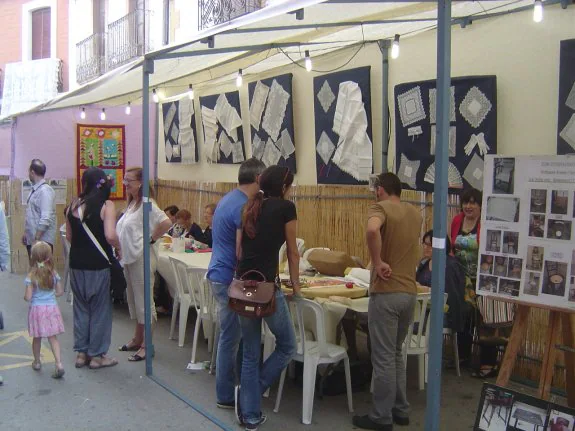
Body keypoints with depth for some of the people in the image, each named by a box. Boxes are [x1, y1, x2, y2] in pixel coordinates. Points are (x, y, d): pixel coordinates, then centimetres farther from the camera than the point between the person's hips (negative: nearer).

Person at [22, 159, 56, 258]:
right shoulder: (35, 190, 11)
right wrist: (26, 234, 19)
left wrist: (36, 239, -21)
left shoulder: (45, 191, -16)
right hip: (32, 240, 8)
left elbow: (45, 219, -22)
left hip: (42, 241, -8)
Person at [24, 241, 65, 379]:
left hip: (37, 309, -2)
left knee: (37, 338, 16)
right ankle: (59, 363, -10)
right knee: (53, 338, 4)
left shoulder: (31, 276, -13)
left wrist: (25, 296, 8)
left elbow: (28, 297, -14)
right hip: (52, 308, 2)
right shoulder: (54, 274, -5)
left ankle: (37, 362, 32)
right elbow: (60, 292, 3)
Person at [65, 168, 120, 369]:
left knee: (81, 308, 16)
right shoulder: (106, 205, -12)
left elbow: (69, 237, 9)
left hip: (77, 264, 4)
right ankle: (97, 355, 15)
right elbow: (110, 236, -23)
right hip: (98, 265, -4)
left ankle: (81, 352, 23)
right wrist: (119, 247, -4)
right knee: (100, 309, 8)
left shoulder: (74, 205, 2)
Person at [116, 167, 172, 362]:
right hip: (129, 258, 10)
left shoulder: (146, 204, -16)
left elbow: (166, 223, -29)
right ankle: (137, 339, 31)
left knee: (144, 301, -2)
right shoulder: (132, 203, 13)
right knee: (134, 300, 18)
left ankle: (145, 345, 5)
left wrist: (151, 239, -19)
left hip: (142, 258, -10)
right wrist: (122, 250, 10)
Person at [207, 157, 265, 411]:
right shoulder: (243, 207, -20)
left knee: (230, 336, 18)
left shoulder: (229, 200, 11)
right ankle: (226, 396, 12)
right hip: (229, 279, -10)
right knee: (230, 338, 1)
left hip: (220, 275, 10)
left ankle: (228, 387, 29)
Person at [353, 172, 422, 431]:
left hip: (386, 292, -7)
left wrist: (378, 262, -22)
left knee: (383, 357, 1)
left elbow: (372, 230, -33)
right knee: (396, 353, 20)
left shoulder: (380, 208, -10)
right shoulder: (415, 214, 13)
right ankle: (400, 410, 26)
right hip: (409, 292, 7)